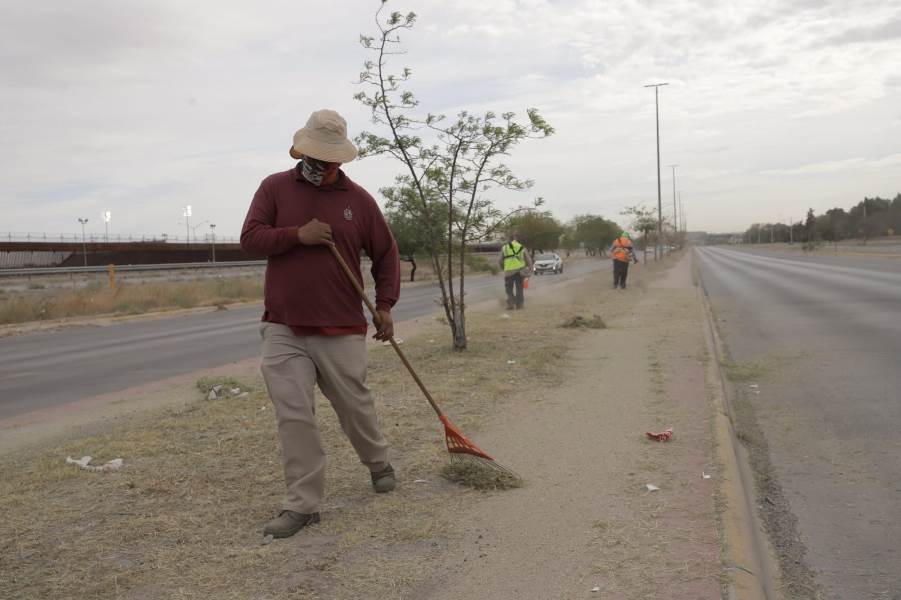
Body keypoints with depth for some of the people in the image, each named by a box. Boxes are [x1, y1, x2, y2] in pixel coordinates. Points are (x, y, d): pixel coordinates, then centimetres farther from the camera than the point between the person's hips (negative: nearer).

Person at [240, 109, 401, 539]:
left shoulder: (358, 199, 4)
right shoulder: (274, 188, 4)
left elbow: (386, 253, 9)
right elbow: (250, 237, -3)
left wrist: (385, 304, 0)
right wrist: (297, 235, -17)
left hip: (341, 330, 0)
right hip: (283, 329, 0)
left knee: (355, 407, 11)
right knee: (292, 416, -5)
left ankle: (378, 463, 40)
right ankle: (302, 504, 5)